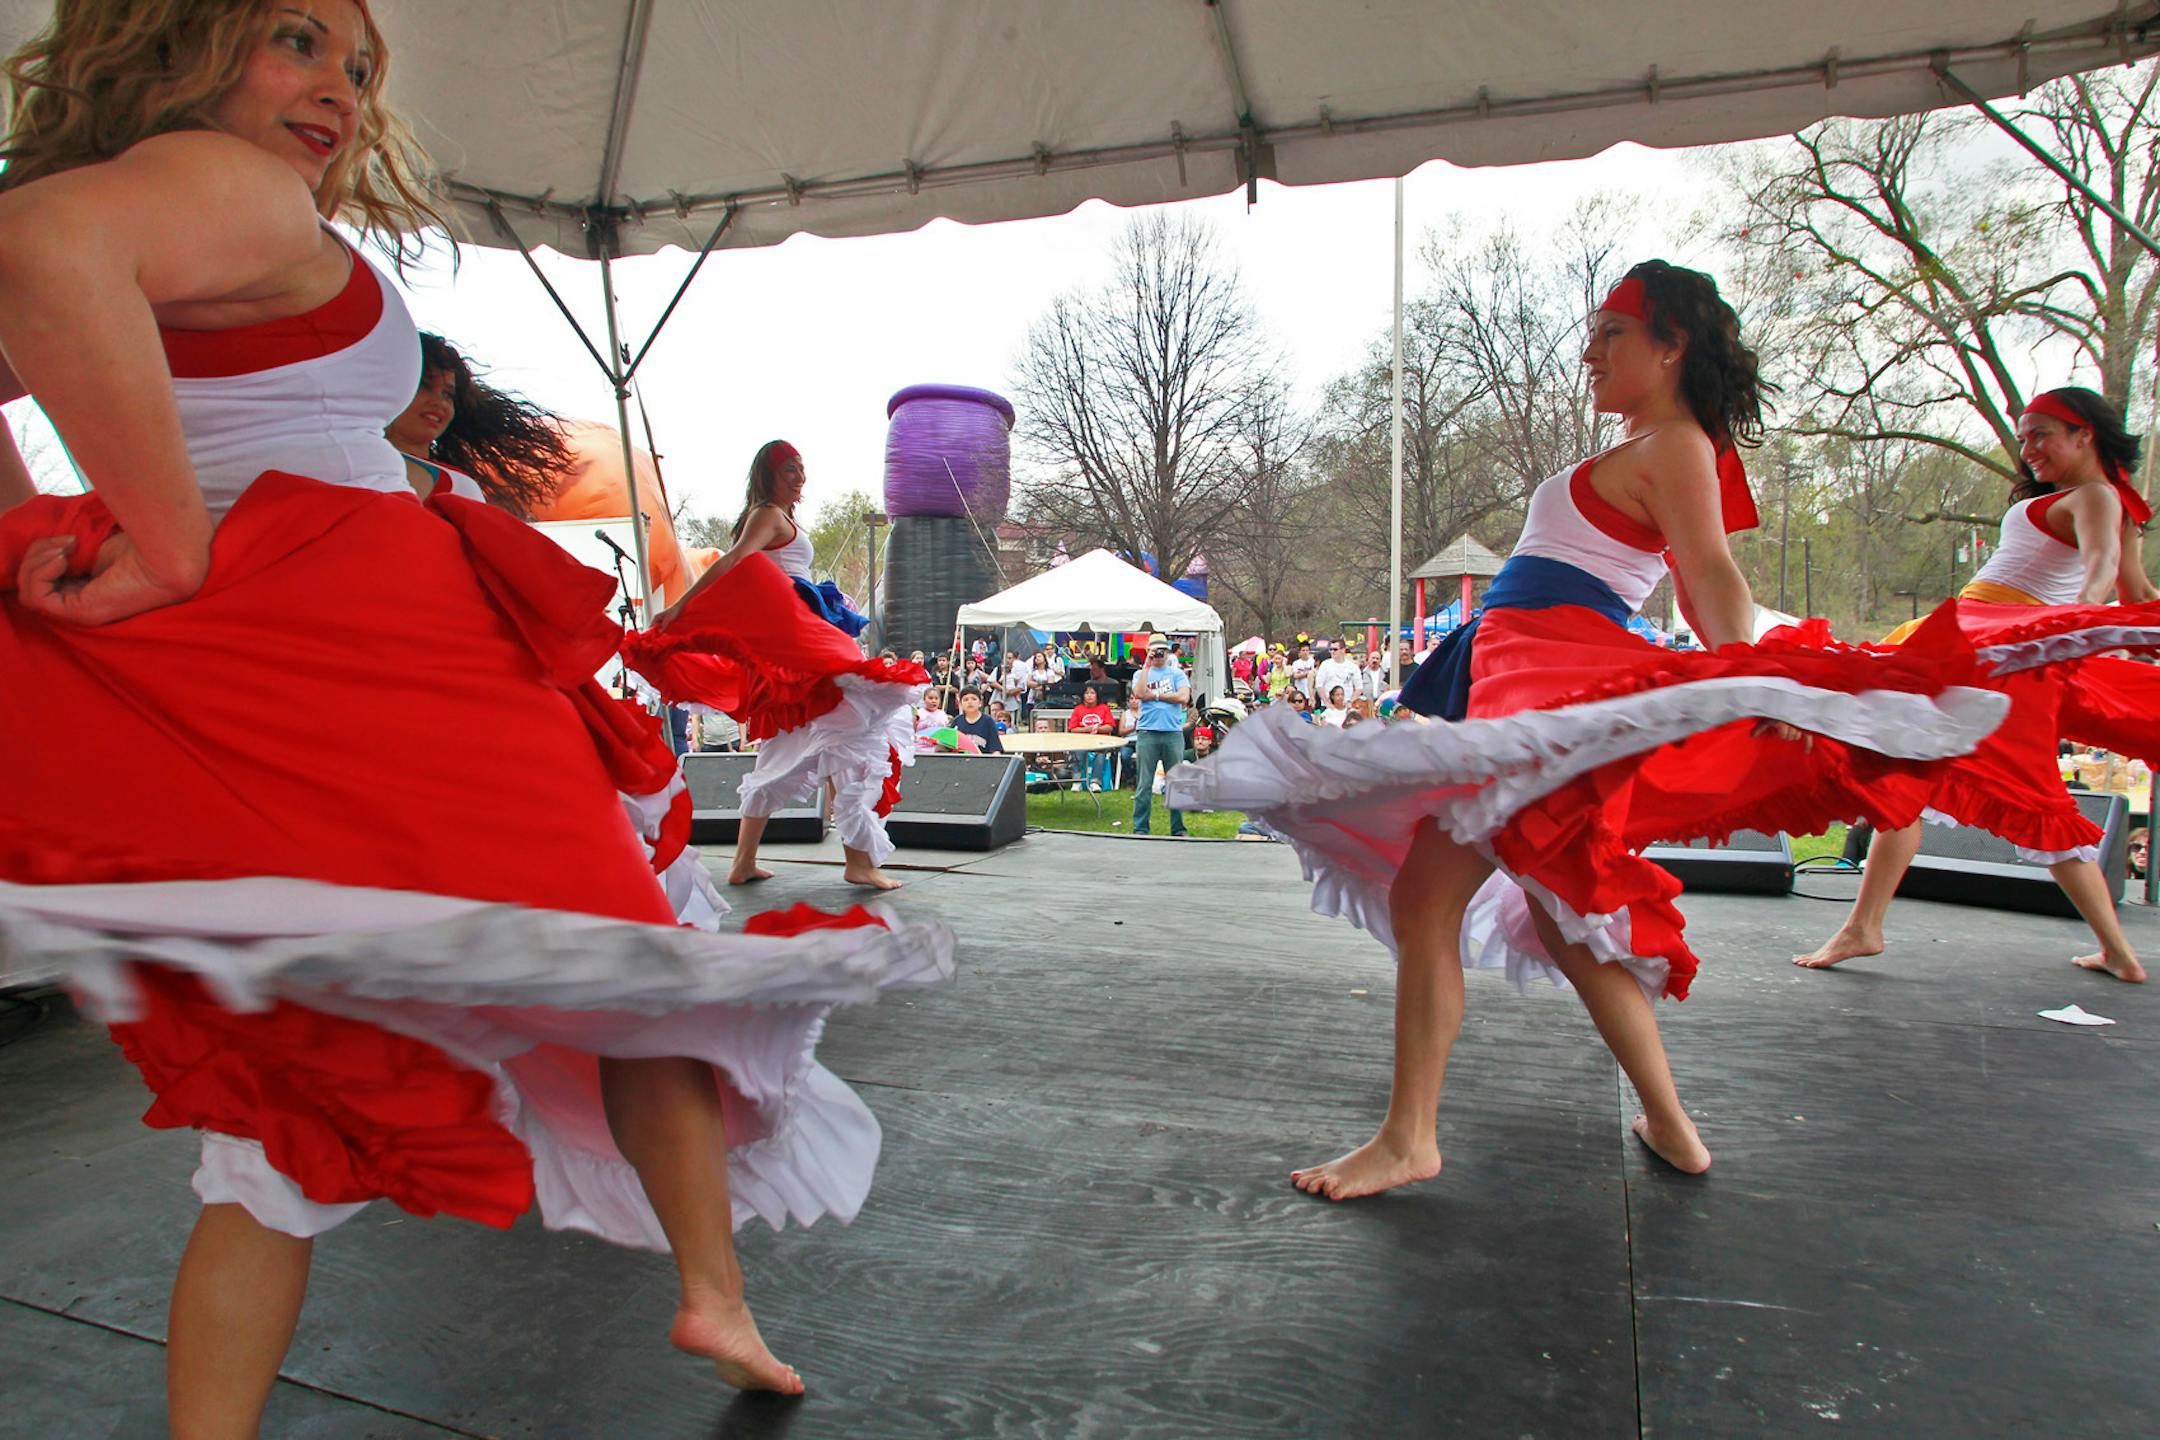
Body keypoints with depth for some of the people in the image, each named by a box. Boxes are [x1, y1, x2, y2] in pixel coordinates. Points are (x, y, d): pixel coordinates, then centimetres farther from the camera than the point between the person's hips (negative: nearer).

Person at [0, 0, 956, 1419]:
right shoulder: (241, 188, -8)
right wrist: (179, 547, -22)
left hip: (187, 697, 9)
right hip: (362, 658, -9)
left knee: (293, 1089, 15)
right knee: (628, 961, 7)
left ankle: (210, 1427, 18)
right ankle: (717, 1291, 16)